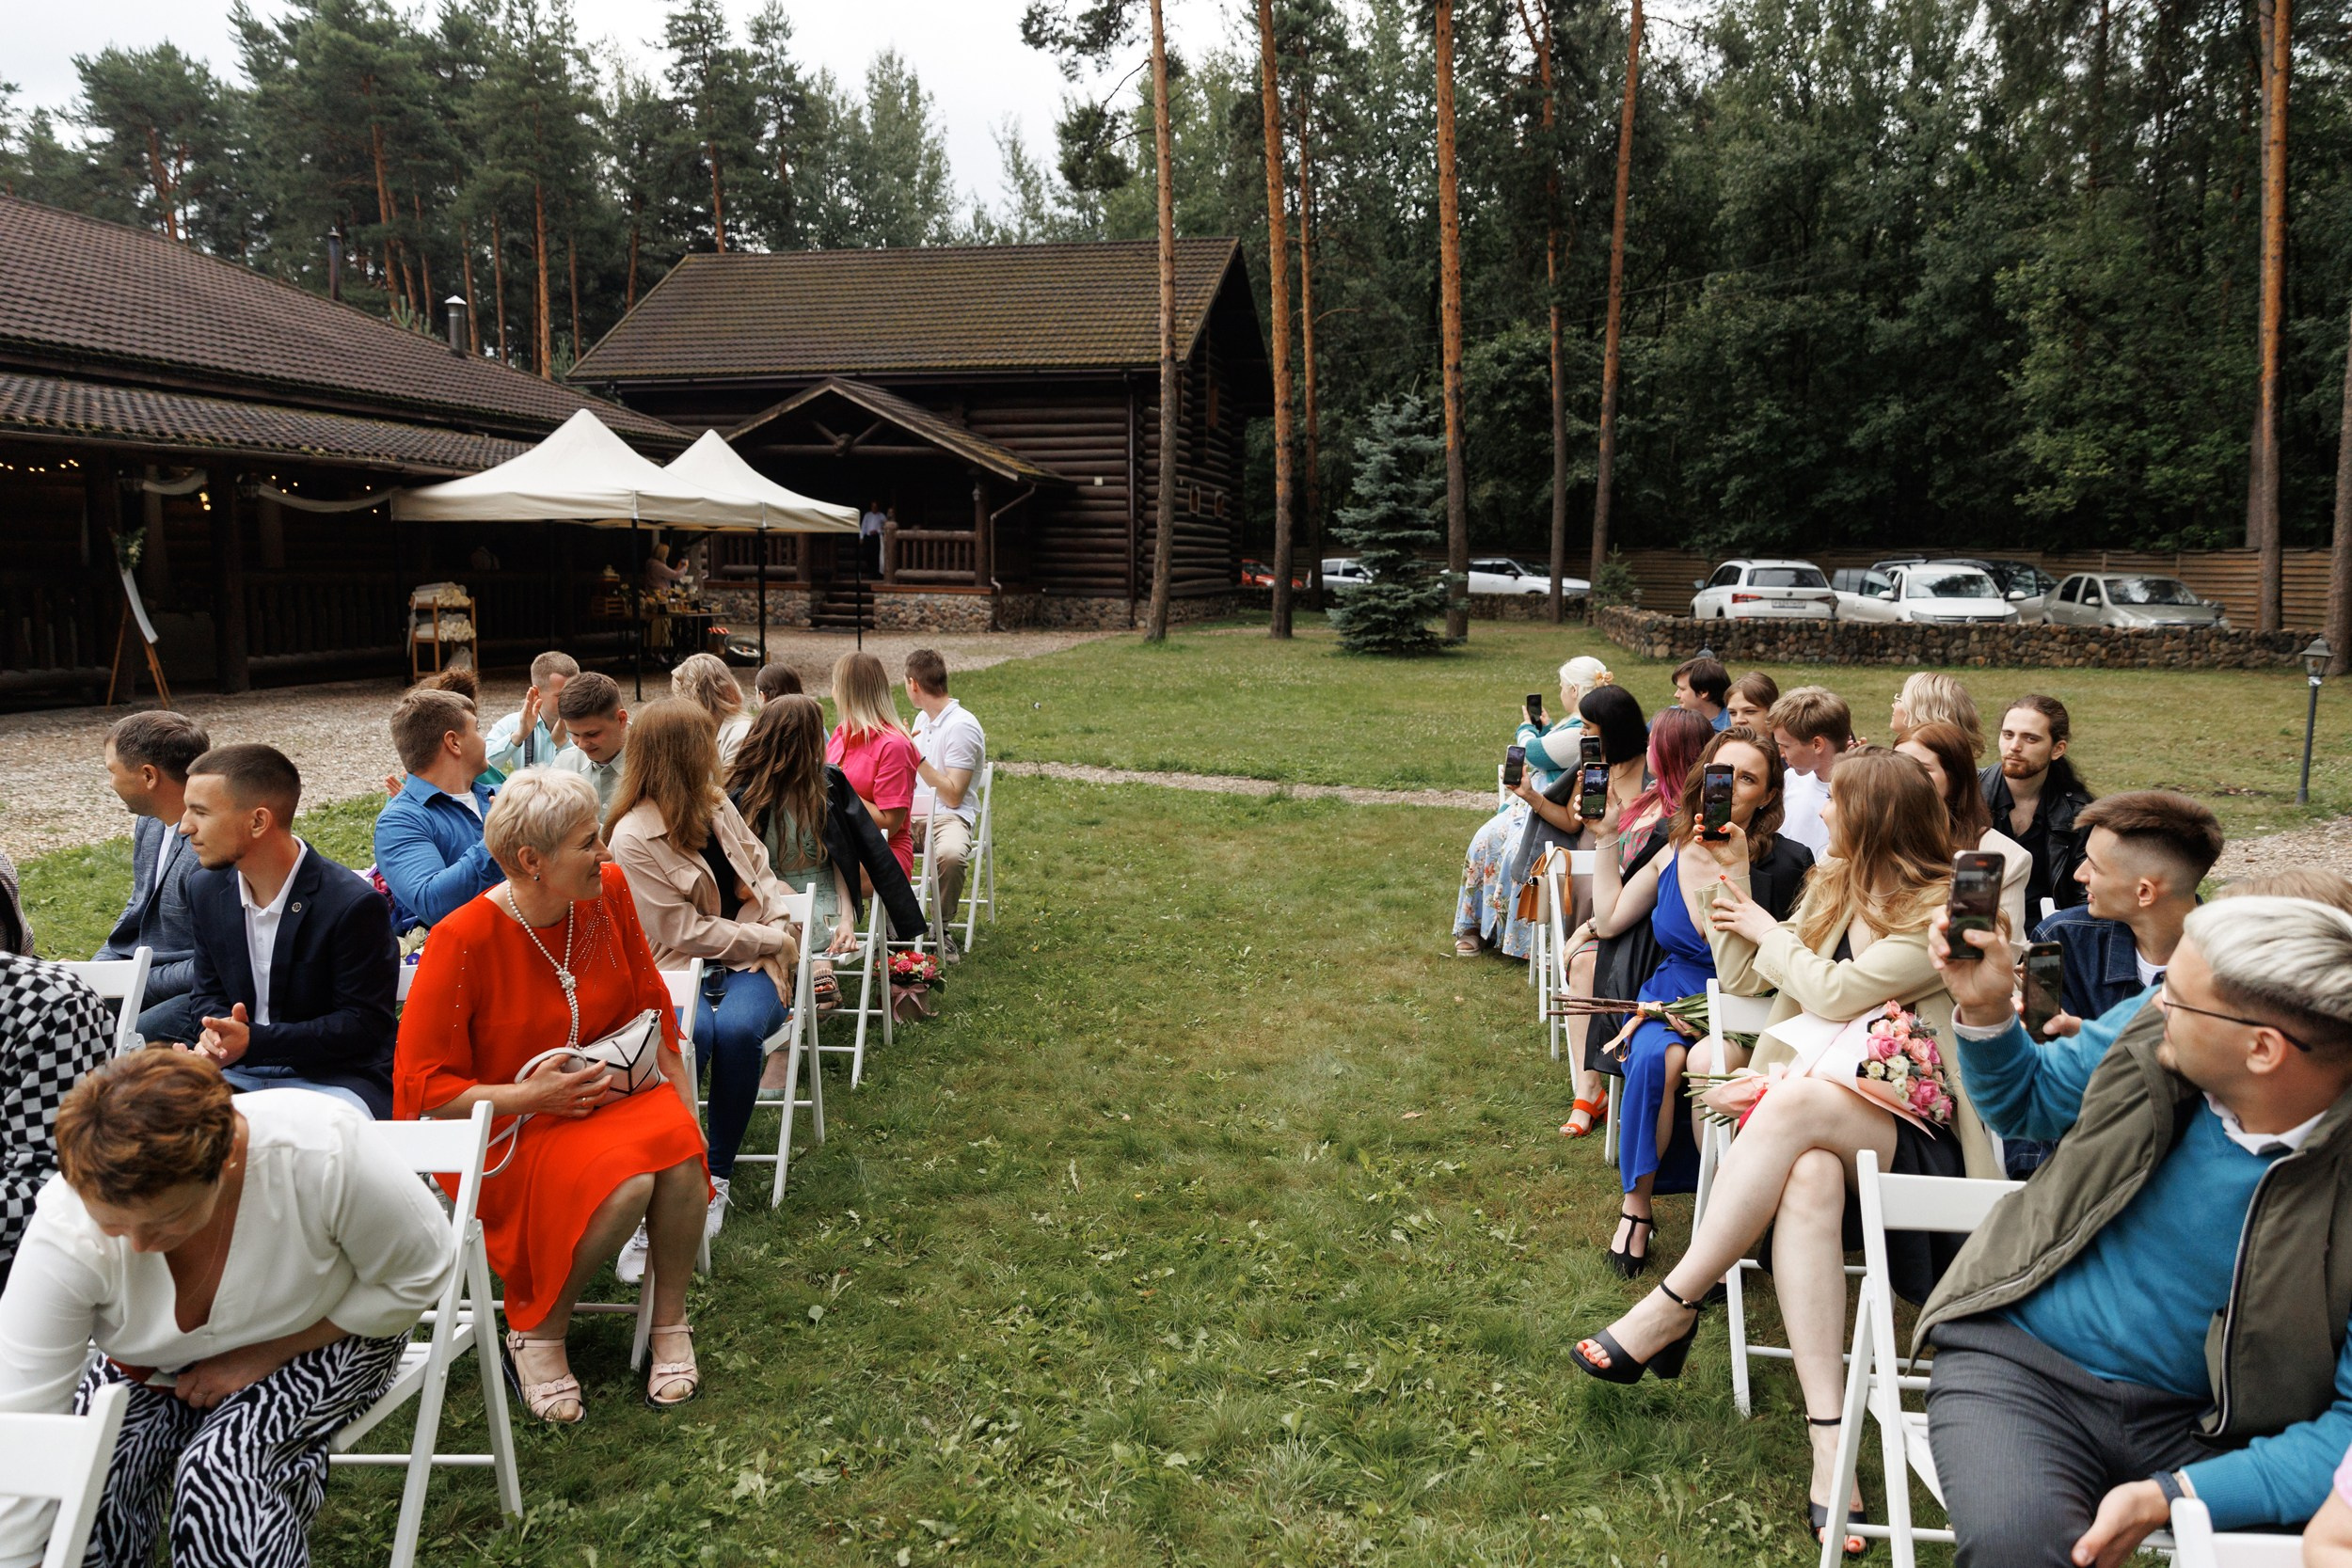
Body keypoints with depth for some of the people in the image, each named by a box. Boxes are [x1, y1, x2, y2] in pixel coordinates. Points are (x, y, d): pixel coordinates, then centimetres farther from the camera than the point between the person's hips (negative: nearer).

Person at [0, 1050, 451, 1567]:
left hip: (324, 1335, -2)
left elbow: (419, 1277, -18)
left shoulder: (324, 1154, -36)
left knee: (222, 1475, -26)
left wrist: (263, 1357, -21)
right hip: (157, 1366, 3)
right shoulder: (63, 1234, -30)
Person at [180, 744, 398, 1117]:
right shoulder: (206, 890, 6)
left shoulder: (355, 905, -17)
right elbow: (208, 992, 15)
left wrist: (255, 1041, -22)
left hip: (337, 1080, -6)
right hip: (237, 1073, 6)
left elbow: (364, 1025, -14)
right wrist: (217, 1033, -10)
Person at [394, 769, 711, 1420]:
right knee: (624, 1181, -32)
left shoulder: (608, 890, -4)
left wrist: (687, 1112, -1)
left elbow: (651, 1007, 7)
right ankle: (536, 1331, -6)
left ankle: (670, 1320, -6)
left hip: (608, 1093, 5)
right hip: (503, 1125, -5)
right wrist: (527, 1097, -24)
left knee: (680, 1147, -28)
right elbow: (421, 1087, -13)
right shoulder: (463, 939, -19)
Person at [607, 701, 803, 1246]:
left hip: (747, 961, 4)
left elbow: (760, 873, 17)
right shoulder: (634, 838, -10)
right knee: (691, 1033, -37)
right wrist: (771, 940, -9)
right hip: (680, 969, -4)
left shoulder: (717, 804, 10)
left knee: (736, 1029, -30)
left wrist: (781, 926, -3)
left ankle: (718, 1174, -14)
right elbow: (685, 932, -11)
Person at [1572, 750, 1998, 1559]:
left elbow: (1836, 994, -18)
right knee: (1808, 1175, -34)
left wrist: (1764, 927, -1)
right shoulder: (1834, 888, 15)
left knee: (1798, 1102, -38)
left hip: (1918, 1136, -5)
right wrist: (1733, 878, 12)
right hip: (1829, 1121, 5)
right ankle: (1829, 1440, -39)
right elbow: (1744, 978, 20)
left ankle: (1672, 1308, -27)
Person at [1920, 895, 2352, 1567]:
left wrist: (2170, 1496, -26)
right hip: (2019, 1361, 0)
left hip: (2200, 1425, 0)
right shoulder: (2151, 1023, -6)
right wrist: (1985, 1009, -6)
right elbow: (2026, 1101, 15)